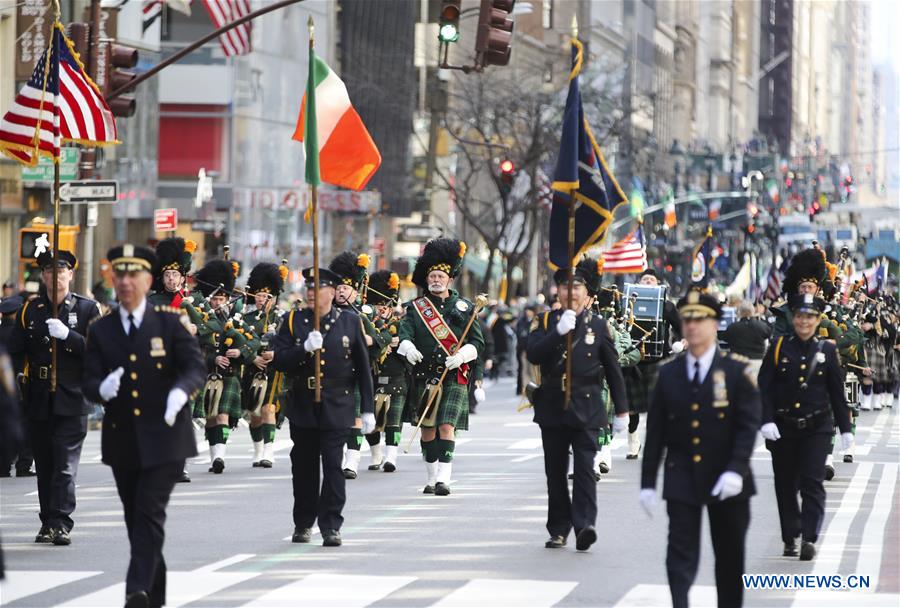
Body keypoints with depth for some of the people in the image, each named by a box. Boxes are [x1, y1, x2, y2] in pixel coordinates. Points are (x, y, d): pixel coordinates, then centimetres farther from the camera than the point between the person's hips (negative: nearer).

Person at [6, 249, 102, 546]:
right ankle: (47, 522, 14)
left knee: (65, 464, -10)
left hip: (72, 399, -3)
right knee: (44, 464, 7)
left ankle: (61, 524, -12)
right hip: (38, 400, 3)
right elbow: (14, 351, 11)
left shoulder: (87, 309, 2)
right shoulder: (29, 310, 9)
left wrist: (67, 335, -17)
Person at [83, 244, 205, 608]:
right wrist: (102, 388, -26)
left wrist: (180, 391, -30)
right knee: (135, 519, 10)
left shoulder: (170, 322, 0)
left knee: (150, 513, -14)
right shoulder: (100, 331, 6)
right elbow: (89, 383, -1)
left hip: (163, 438, -4)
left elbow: (195, 367, -8)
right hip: (122, 440, 4)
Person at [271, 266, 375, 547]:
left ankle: (331, 526, -5)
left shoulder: (350, 321, 3)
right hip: (303, 406, 2)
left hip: (336, 408, -2)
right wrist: (305, 349, -21)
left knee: (333, 466, -8)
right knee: (304, 467, 9)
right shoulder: (293, 321, 4)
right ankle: (303, 524, 22)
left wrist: (367, 409, 2)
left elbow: (363, 368, 5)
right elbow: (279, 361, -4)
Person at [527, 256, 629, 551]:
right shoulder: (545, 322, 6)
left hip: (587, 410, -2)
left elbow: (613, 370, 8)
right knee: (555, 471, 7)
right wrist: (559, 331, -22)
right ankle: (559, 530, 14)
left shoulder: (599, 325, 4)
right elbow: (533, 354, -10)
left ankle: (585, 525, -21)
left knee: (585, 468, -12)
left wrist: (622, 410, 7)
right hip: (552, 409, 2)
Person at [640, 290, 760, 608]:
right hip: (682, 478, 1)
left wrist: (736, 470, -22)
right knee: (681, 554, -9)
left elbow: (749, 425, -10)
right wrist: (648, 482, 2)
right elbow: (655, 431, 5)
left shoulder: (737, 370, -3)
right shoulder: (668, 373, 4)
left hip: (727, 483, -1)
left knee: (729, 556, 11)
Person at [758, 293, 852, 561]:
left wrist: (845, 428, 7)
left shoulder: (827, 350, 3)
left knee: (812, 483, -11)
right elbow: (764, 387, -5)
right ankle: (790, 537, 20)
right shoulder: (779, 347, 0)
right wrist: (766, 421, -16)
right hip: (783, 428, 1)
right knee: (786, 485, 8)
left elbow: (837, 392, 8)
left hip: (817, 428, -1)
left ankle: (809, 539, -13)